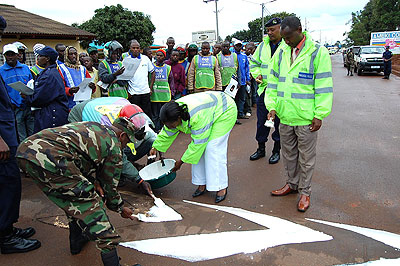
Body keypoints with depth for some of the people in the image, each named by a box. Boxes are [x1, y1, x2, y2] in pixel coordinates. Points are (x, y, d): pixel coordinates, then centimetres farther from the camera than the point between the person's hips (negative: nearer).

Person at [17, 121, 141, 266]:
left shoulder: (92, 126, 27)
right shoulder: (115, 147, 6)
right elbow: (110, 185, 16)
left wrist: (94, 181, 13)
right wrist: (121, 208, 33)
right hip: (51, 159, -9)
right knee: (90, 204, -2)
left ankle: (77, 242, 43)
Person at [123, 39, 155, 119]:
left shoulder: (145, 59, 7)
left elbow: (153, 73, 13)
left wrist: (151, 88, 6)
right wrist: (127, 91, -6)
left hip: (146, 91, 2)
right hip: (133, 93, -2)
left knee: (147, 114, 7)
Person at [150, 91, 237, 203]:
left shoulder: (197, 116, -42)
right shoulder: (174, 112, -18)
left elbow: (197, 143, -32)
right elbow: (167, 133, 1)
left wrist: (181, 161, -24)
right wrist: (155, 147, 4)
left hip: (225, 111, -8)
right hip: (210, 110, 8)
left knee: (213, 148, -17)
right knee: (199, 150, -1)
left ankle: (222, 187, -9)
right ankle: (202, 184, 7)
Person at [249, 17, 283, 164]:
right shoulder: (263, 45, 9)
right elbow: (254, 63, 20)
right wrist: (257, 74, 2)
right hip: (264, 90, 5)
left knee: (279, 122, 8)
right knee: (261, 121, 12)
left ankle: (276, 150, 25)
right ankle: (261, 149, 29)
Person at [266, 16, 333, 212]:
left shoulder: (318, 52, -7)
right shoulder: (281, 52, 7)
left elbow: (324, 87, -8)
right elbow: (273, 82, 10)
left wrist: (319, 115, -11)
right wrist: (272, 106, -1)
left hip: (306, 118, -5)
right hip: (285, 116, 5)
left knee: (306, 158, 8)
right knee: (288, 154, 18)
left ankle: (305, 192, 24)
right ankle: (291, 184, 36)